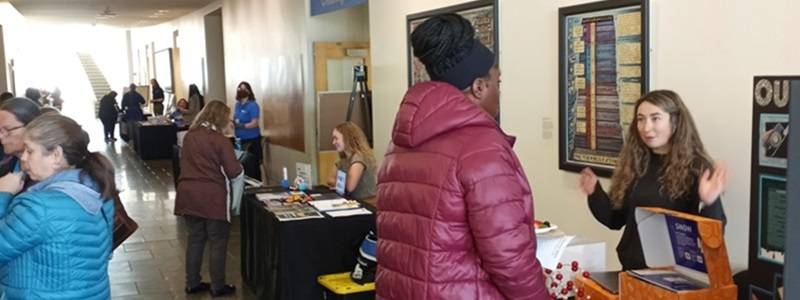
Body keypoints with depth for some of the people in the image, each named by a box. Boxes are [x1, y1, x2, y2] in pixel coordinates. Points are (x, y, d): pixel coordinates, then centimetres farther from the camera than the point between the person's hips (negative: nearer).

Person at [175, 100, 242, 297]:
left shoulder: (189, 136, 8)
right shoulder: (220, 140, -12)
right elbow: (233, 172, -13)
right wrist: (239, 166, 8)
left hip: (188, 194, 6)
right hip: (211, 196, -6)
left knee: (195, 239, 16)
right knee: (217, 242, 5)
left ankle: (192, 283, 22)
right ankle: (218, 286, 11)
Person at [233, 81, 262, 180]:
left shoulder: (253, 105, -12)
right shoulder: (237, 105, 10)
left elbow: (254, 124, -17)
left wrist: (240, 125, -26)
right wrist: (233, 122, -3)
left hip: (252, 140, -7)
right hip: (240, 140, 7)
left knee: (252, 167, -5)